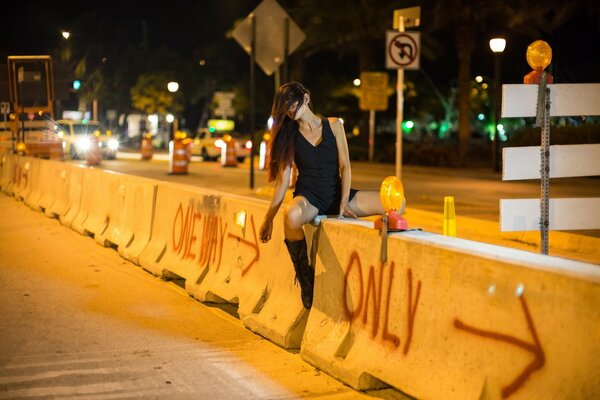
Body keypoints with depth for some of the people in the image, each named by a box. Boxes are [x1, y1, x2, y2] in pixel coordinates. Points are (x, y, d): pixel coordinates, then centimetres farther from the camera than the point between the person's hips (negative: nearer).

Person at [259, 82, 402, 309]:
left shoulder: (333, 126, 7)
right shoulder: (289, 136, 6)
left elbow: (344, 166, 2)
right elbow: (282, 180, 4)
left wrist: (344, 203, -11)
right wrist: (269, 218, -2)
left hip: (336, 193, 2)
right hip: (308, 197, -2)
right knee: (292, 215, -42)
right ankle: (305, 281, -23)